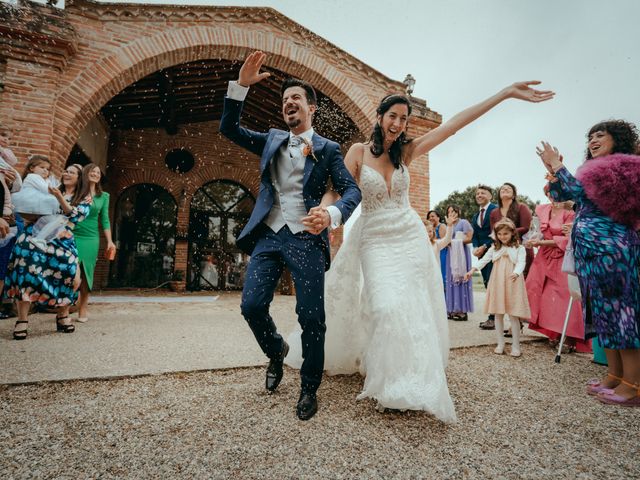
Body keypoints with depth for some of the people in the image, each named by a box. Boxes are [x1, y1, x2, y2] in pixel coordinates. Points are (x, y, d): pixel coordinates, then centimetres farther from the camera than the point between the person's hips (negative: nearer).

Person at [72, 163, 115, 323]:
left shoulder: (103, 196, 9)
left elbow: (105, 220, 9)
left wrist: (109, 241, 4)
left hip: (91, 238, 1)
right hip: (72, 236, -1)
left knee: (86, 274, 5)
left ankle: (83, 307, 16)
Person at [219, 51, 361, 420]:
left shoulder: (328, 149, 7)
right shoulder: (271, 140, 18)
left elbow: (353, 190, -3)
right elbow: (230, 128, 11)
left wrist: (332, 213, -25)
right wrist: (241, 84, -1)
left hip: (306, 239, -3)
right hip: (269, 235, 4)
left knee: (312, 318, -4)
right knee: (252, 305, -5)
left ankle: (310, 389, 18)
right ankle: (276, 351, 28)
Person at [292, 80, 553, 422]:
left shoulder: (406, 151, 4)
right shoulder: (359, 151, -3)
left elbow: (455, 123, 0)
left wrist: (507, 93, -2)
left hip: (409, 237, 3)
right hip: (375, 240, -3)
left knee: (412, 308, 4)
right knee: (386, 308, -12)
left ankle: (409, 379, 24)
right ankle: (391, 384, 10)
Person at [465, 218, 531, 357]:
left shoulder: (519, 248, 2)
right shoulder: (494, 248, 11)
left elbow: (521, 263, -11)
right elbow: (484, 259, 3)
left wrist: (516, 273, -32)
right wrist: (473, 269, -13)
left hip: (512, 285, -3)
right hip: (497, 284, 3)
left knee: (513, 315, -1)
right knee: (498, 314, 8)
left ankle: (515, 346, 14)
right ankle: (500, 344, 20)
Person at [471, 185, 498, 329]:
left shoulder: (495, 210, -6)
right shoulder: (476, 215, 18)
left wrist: (484, 247, -14)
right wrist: (475, 247, -2)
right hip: (482, 252, 7)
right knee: (487, 284, 7)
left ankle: (493, 318, -2)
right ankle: (493, 317, 13)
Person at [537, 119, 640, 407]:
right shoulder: (599, 170, 22)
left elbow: (579, 191, -14)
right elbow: (562, 198, 22)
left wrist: (557, 164, -5)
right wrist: (552, 171, 12)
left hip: (610, 247, -9)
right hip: (591, 250, 9)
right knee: (603, 310, 9)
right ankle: (614, 376, 16)